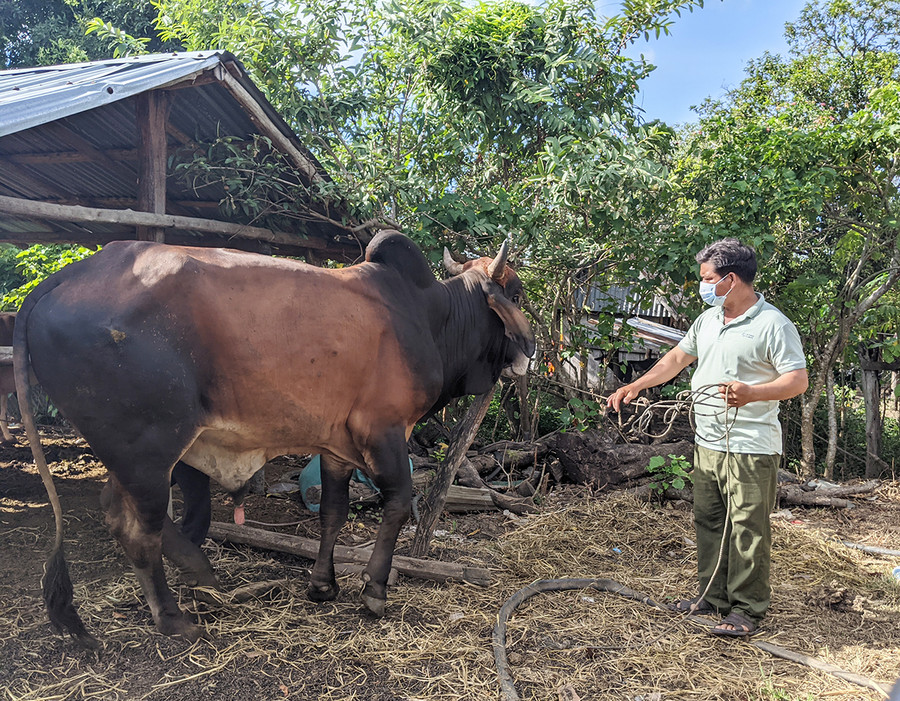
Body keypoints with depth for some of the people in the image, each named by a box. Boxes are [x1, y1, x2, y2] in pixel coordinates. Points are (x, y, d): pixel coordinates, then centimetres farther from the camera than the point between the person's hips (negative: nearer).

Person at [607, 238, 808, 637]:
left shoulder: (773, 325, -12)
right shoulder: (707, 320, 13)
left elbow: (799, 380, -15)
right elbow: (678, 357, 21)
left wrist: (752, 392, -31)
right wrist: (636, 386, 15)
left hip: (750, 448, -8)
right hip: (706, 443, 8)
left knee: (747, 529, -1)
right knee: (708, 522, 15)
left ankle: (747, 609, 12)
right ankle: (714, 597, 28)